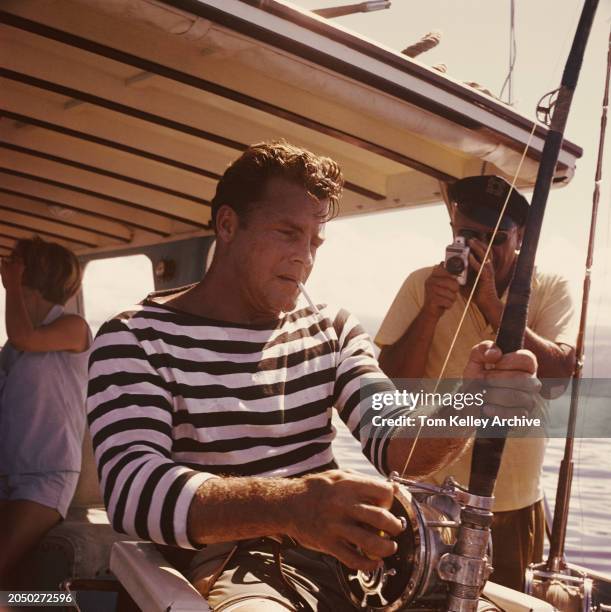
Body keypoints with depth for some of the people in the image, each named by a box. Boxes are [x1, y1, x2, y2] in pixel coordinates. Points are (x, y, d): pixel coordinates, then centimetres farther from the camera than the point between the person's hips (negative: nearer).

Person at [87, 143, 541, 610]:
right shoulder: (136, 339, -6)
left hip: (342, 555, 6)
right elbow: (133, 490, -21)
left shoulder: (332, 330, 11)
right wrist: (286, 504, -38)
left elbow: (394, 445, -2)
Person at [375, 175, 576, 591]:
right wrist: (431, 311, -24)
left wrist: (493, 306, -27)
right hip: (433, 497, 0)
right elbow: (392, 382, -10)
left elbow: (558, 376, -18)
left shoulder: (550, 289, -3)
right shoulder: (423, 285, -4)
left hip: (517, 506, 1)